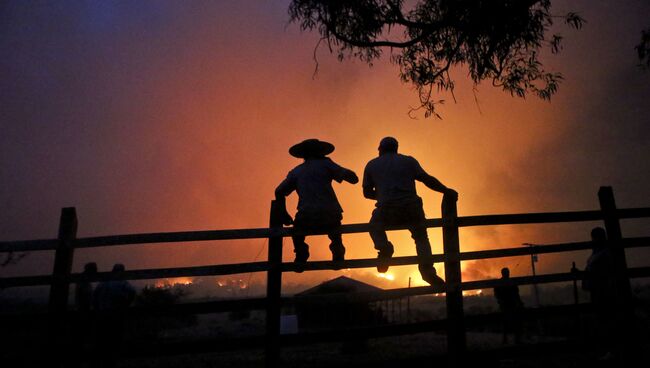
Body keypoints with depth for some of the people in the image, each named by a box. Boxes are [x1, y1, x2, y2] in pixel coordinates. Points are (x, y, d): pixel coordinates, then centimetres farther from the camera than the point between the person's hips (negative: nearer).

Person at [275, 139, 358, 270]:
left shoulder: (295, 171, 17)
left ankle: (301, 253, 15)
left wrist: (284, 215, 18)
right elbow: (352, 177, 3)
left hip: (307, 219, 0)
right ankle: (337, 252, 18)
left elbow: (279, 192, 9)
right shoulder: (325, 163, 10)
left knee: (298, 226, 33)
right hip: (330, 216, 0)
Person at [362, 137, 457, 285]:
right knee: (421, 237, 22)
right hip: (411, 208, 1)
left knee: (375, 226, 29)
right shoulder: (408, 161, 12)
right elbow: (428, 180, 5)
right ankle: (427, 269, 4)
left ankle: (384, 247, 1)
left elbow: (367, 192, 15)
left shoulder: (371, 165, 14)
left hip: (386, 210, 0)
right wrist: (446, 191, 16)